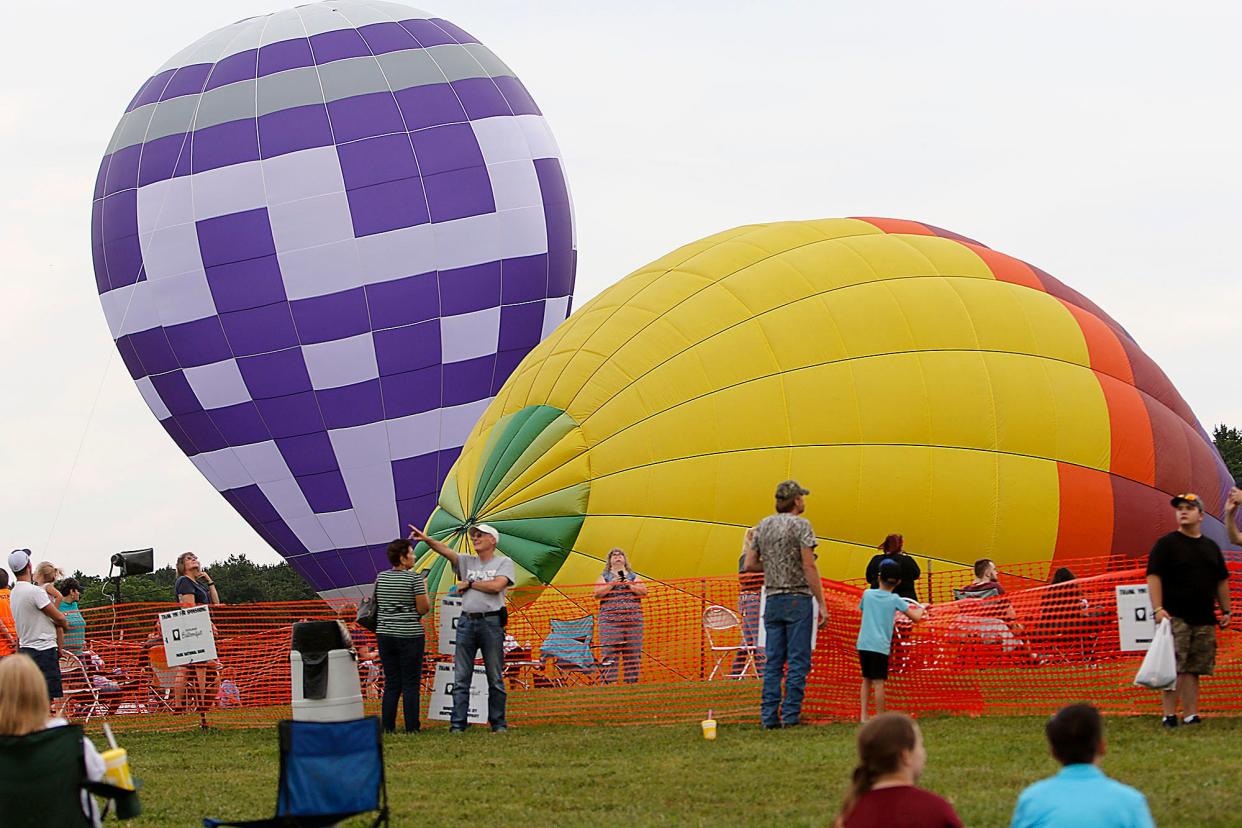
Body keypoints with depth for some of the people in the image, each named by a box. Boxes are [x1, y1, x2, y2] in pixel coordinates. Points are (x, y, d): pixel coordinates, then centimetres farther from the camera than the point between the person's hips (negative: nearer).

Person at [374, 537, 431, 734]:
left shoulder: (381, 578, 6)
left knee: (391, 682, 10)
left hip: (385, 634, 5)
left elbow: (377, 605, 13)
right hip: (409, 635, -5)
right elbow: (423, 609, -9)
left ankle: (388, 726, 7)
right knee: (411, 684, 1)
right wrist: (424, 589, 6)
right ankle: (411, 726, 0)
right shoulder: (414, 578, -10)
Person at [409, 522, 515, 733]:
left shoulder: (504, 562, 4)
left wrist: (469, 583, -3)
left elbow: (496, 586, -12)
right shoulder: (467, 562, 15)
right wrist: (426, 539, -18)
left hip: (491, 622, -4)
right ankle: (458, 723, 0)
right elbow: (446, 551, 0)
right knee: (461, 677, 0)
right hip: (467, 621, 4)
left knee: (495, 677, 2)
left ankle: (498, 723, 8)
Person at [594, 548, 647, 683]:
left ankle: (631, 680, 2)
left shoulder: (633, 576, 18)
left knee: (633, 652, -1)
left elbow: (644, 591, 5)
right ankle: (607, 680, -12)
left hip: (633, 619, 2)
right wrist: (612, 584, -8)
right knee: (610, 651, -10)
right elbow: (597, 594, 0)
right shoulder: (605, 576, 14)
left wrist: (630, 585, -7)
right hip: (610, 620, -2)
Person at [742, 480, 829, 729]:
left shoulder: (763, 526, 11)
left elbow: (750, 564, 10)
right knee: (798, 660, -3)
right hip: (798, 598, -6)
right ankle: (791, 715, -6)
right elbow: (809, 566, -13)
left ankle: (769, 717, 4)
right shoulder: (800, 525, -8)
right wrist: (822, 604, -12)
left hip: (772, 600, 6)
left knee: (773, 661, 7)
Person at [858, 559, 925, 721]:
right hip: (880, 645, -4)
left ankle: (863, 716, 14)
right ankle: (880, 718, -4)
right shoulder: (894, 600, -3)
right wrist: (921, 609, 19)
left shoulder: (867, 594, 8)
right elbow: (916, 617, -3)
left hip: (863, 644, 4)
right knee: (878, 682, -4)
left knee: (866, 679, 15)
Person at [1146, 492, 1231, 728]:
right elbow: (1154, 577, -8)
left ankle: (1191, 715, 7)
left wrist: (1226, 610, 17)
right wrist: (1158, 609, -17)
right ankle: (1169, 715, -9)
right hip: (1175, 618, -5)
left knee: (1193, 669, 5)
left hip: (1204, 619, 5)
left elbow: (1222, 581, 24)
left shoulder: (1211, 547, 17)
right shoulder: (1166, 544, -1)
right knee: (1174, 669, -10)